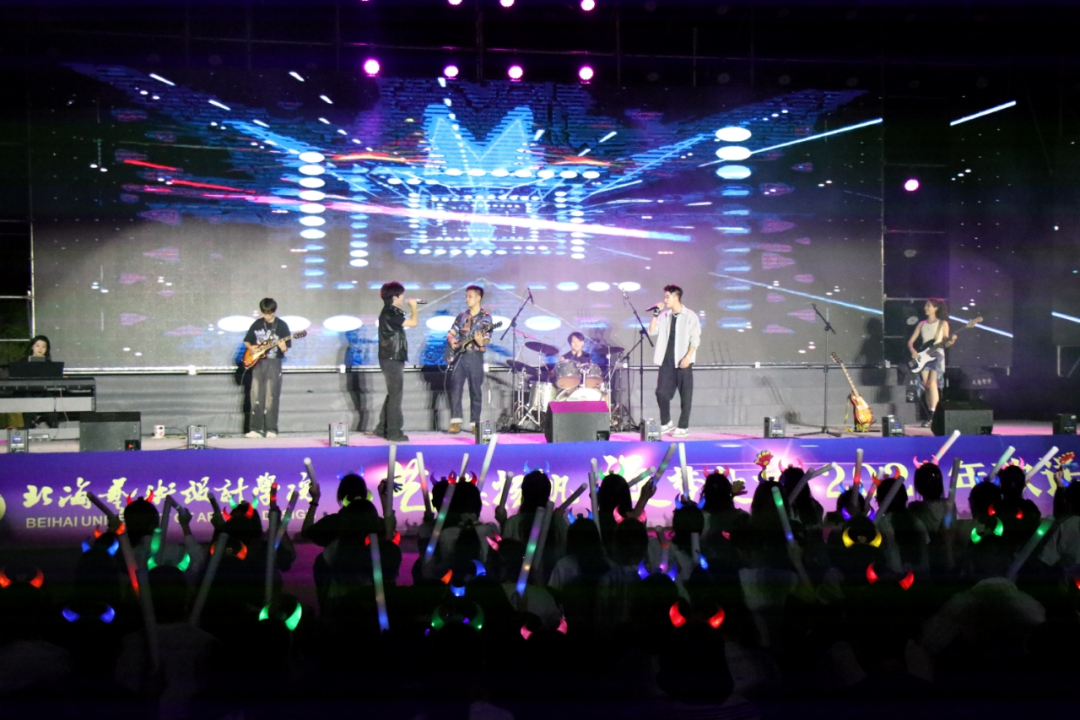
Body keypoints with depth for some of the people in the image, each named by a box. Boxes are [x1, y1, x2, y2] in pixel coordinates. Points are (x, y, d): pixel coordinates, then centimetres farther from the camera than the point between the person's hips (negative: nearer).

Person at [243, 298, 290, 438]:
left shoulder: (281, 325, -2)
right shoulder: (257, 324, 9)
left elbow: (285, 348, -3)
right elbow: (246, 341, 18)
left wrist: (283, 347, -25)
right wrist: (251, 347, -3)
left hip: (273, 363, -4)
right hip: (257, 362, 4)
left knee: (271, 397, -6)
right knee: (256, 397, 1)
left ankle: (271, 429, -1)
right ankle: (256, 428, 3)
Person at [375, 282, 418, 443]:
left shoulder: (391, 312, 14)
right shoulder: (389, 313, -17)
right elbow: (413, 322, -21)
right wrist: (413, 307, -9)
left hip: (393, 359, 10)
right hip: (392, 359, -10)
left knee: (393, 394, 16)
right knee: (396, 395, -6)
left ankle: (383, 428, 21)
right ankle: (394, 432, -2)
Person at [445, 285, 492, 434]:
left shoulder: (485, 317, 2)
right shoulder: (461, 316, 15)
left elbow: (487, 338, -5)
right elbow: (451, 333, 19)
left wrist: (481, 342, -27)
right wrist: (452, 342, -2)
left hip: (475, 357, -3)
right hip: (459, 355, 4)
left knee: (476, 391, 0)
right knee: (455, 389, -6)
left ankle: (475, 423, 7)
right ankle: (455, 422, -5)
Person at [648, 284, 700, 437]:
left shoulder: (690, 316, -3)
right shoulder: (664, 315, 10)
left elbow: (695, 339, -7)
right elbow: (652, 331, 4)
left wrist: (688, 357, -17)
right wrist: (656, 314, -4)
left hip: (683, 362, -4)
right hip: (666, 361, 5)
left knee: (685, 395, 1)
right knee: (662, 392, 2)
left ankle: (683, 427, 8)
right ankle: (666, 423, 18)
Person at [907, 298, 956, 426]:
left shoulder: (942, 323, 5)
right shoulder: (922, 324, 14)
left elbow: (945, 343, 2)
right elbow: (910, 341, 12)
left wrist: (951, 341, -19)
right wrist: (913, 350, -7)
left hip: (937, 354, -4)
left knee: (932, 383, -18)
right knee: (927, 386, 1)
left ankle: (933, 416, -23)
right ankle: (931, 416, 6)